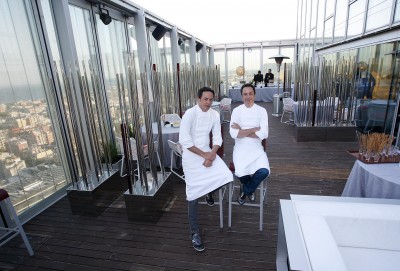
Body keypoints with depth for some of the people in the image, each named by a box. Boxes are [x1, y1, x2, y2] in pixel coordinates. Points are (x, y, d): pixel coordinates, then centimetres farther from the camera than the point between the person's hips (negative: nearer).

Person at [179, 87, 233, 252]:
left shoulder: (214, 114, 1)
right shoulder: (189, 114, -15)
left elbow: (217, 137, 1)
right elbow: (184, 140, -20)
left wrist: (212, 154, -16)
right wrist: (203, 155, -18)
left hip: (208, 152, 4)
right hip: (191, 155, -4)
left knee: (226, 177, -15)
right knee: (194, 194, -4)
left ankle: (209, 192, 22)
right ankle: (194, 233, 15)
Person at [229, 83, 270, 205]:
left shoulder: (262, 111, 0)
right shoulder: (236, 111, -2)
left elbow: (264, 134, -12)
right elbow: (233, 134, -15)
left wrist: (242, 130, -13)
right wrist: (254, 129, -13)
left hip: (256, 148, 1)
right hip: (240, 148, -1)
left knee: (264, 171, -25)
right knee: (241, 173, -25)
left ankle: (245, 190, 9)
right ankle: (250, 189, 17)